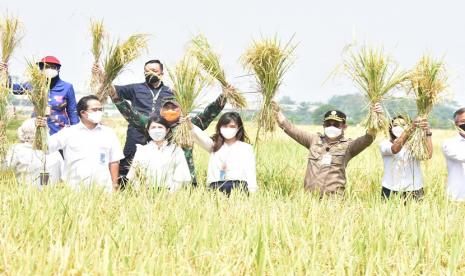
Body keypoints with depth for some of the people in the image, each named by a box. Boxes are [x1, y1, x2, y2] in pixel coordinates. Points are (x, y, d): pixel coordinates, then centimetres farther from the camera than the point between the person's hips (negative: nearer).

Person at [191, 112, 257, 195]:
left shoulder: (246, 148, 14)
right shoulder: (214, 145, 20)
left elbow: (250, 172, 7)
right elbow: (200, 136, 2)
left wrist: (252, 193, -7)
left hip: (238, 186, -2)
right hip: (215, 187, 2)